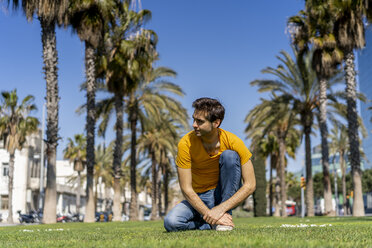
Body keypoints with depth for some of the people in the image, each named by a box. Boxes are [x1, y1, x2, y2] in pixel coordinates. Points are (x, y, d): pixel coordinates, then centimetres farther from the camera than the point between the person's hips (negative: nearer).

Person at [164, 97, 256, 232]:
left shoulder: (233, 141, -18)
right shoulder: (186, 143, -18)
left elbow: (250, 185, -17)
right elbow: (186, 189, -17)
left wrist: (221, 209, -26)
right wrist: (209, 215, -25)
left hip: (225, 195, 0)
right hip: (199, 199, 0)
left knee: (229, 155, -25)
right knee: (170, 222, -29)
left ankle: (226, 215, -17)